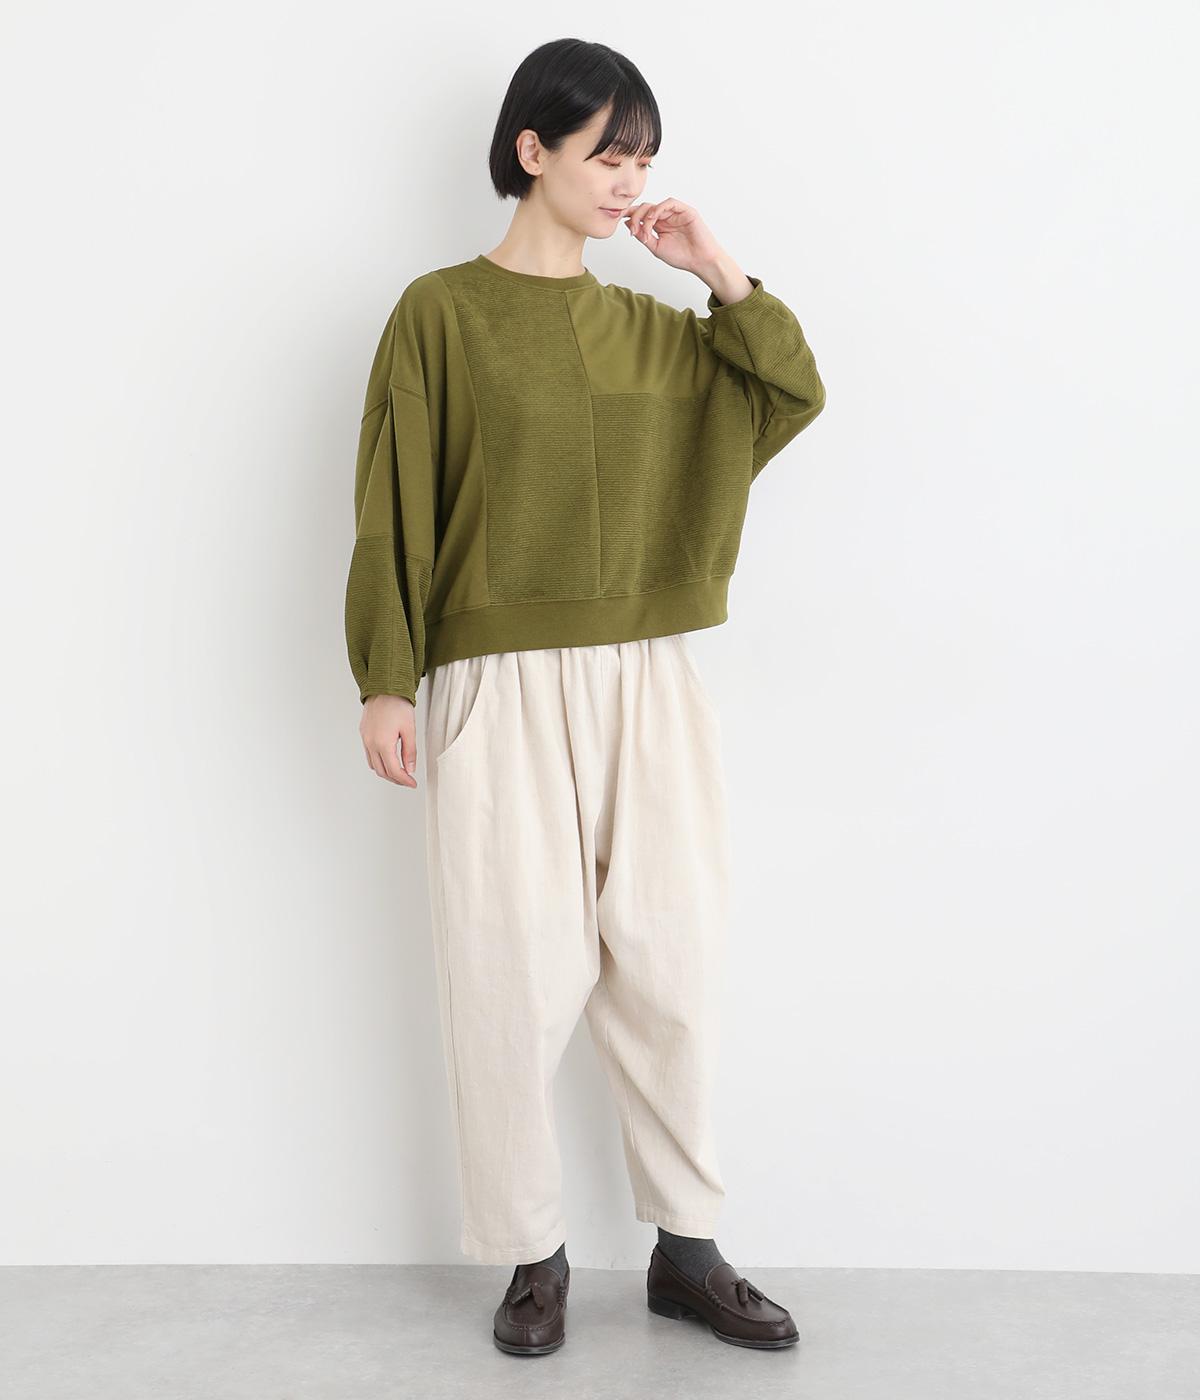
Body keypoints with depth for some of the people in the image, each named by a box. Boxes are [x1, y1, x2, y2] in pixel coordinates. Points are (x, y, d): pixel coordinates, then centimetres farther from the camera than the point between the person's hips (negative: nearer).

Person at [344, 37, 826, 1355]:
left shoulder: (652, 328, 13)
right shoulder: (441, 313, -1)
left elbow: (798, 394, 11)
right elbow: (392, 507, -3)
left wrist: (722, 274, 3)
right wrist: (386, 679, -8)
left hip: (646, 685, 4)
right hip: (500, 690, -4)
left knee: (669, 961, 6)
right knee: (517, 972, 0)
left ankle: (687, 1249, 20)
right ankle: (531, 1257, 18)